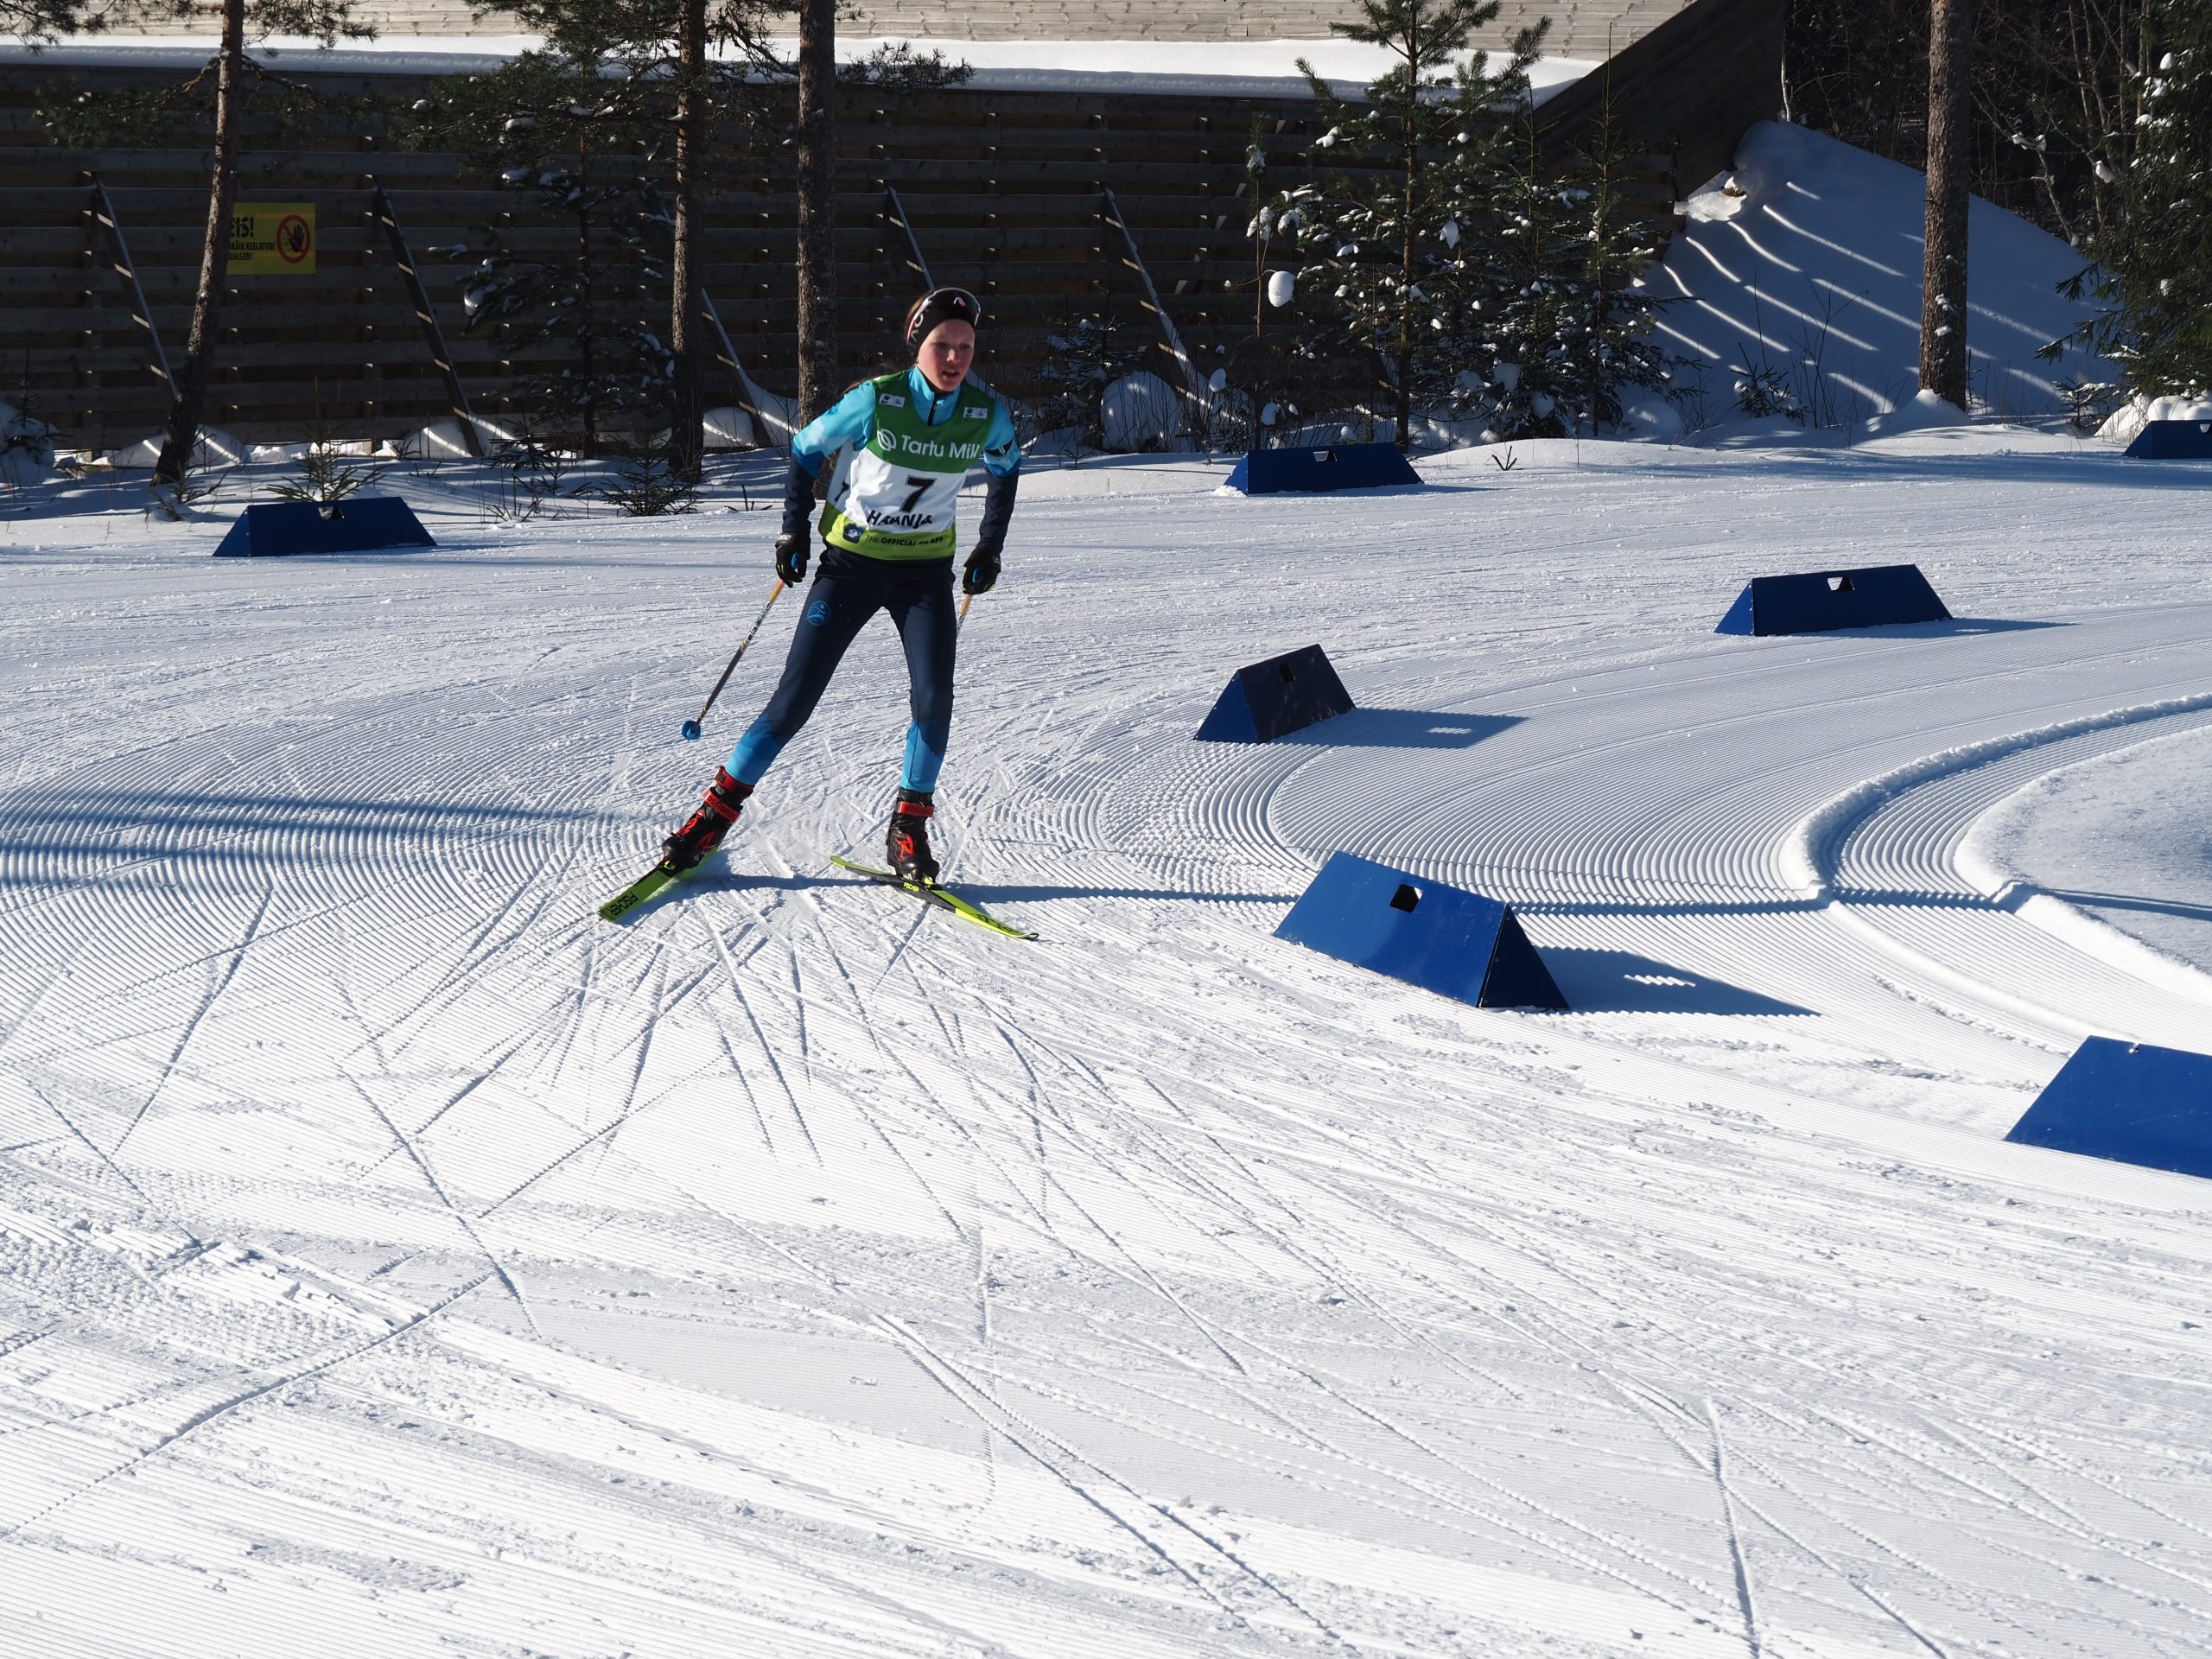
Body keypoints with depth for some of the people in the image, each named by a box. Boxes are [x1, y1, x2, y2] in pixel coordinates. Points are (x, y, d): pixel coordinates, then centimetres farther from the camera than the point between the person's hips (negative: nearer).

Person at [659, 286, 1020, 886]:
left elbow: (1006, 470, 14)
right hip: (850, 565, -2)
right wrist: (793, 531, -4)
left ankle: (909, 829, -4)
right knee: (796, 699, -4)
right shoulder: (876, 401, -17)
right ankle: (716, 813, 9)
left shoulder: (986, 415, -9)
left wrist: (990, 547, 12)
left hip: (926, 571, 2)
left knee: (934, 694, -18)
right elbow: (806, 451, -2)